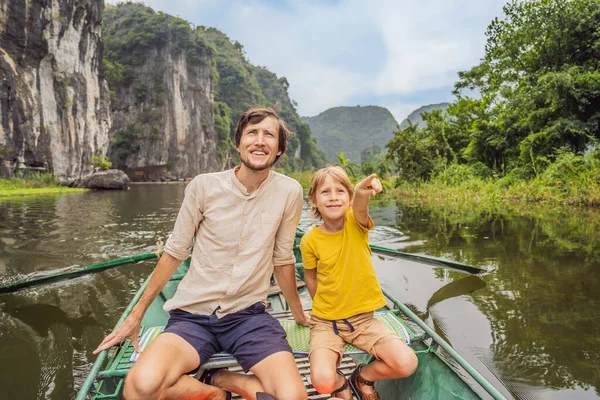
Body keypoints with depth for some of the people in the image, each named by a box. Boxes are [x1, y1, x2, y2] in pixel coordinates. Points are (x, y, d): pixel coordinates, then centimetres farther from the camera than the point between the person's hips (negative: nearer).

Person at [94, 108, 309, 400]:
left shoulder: (289, 192, -7)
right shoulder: (204, 186, -9)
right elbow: (175, 252, 2)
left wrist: (299, 315, 17)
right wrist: (137, 314, 8)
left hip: (248, 315, 1)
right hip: (193, 314, 0)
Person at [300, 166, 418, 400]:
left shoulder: (356, 224, -11)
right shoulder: (310, 240, -11)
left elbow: (360, 206, -36)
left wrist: (362, 193, -58)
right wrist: (323, 306, 6)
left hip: (363, 317, 1)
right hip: (325, 321, -1)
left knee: (407, 364, -16)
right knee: (323, 381, -24)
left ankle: (364, 377, 16)